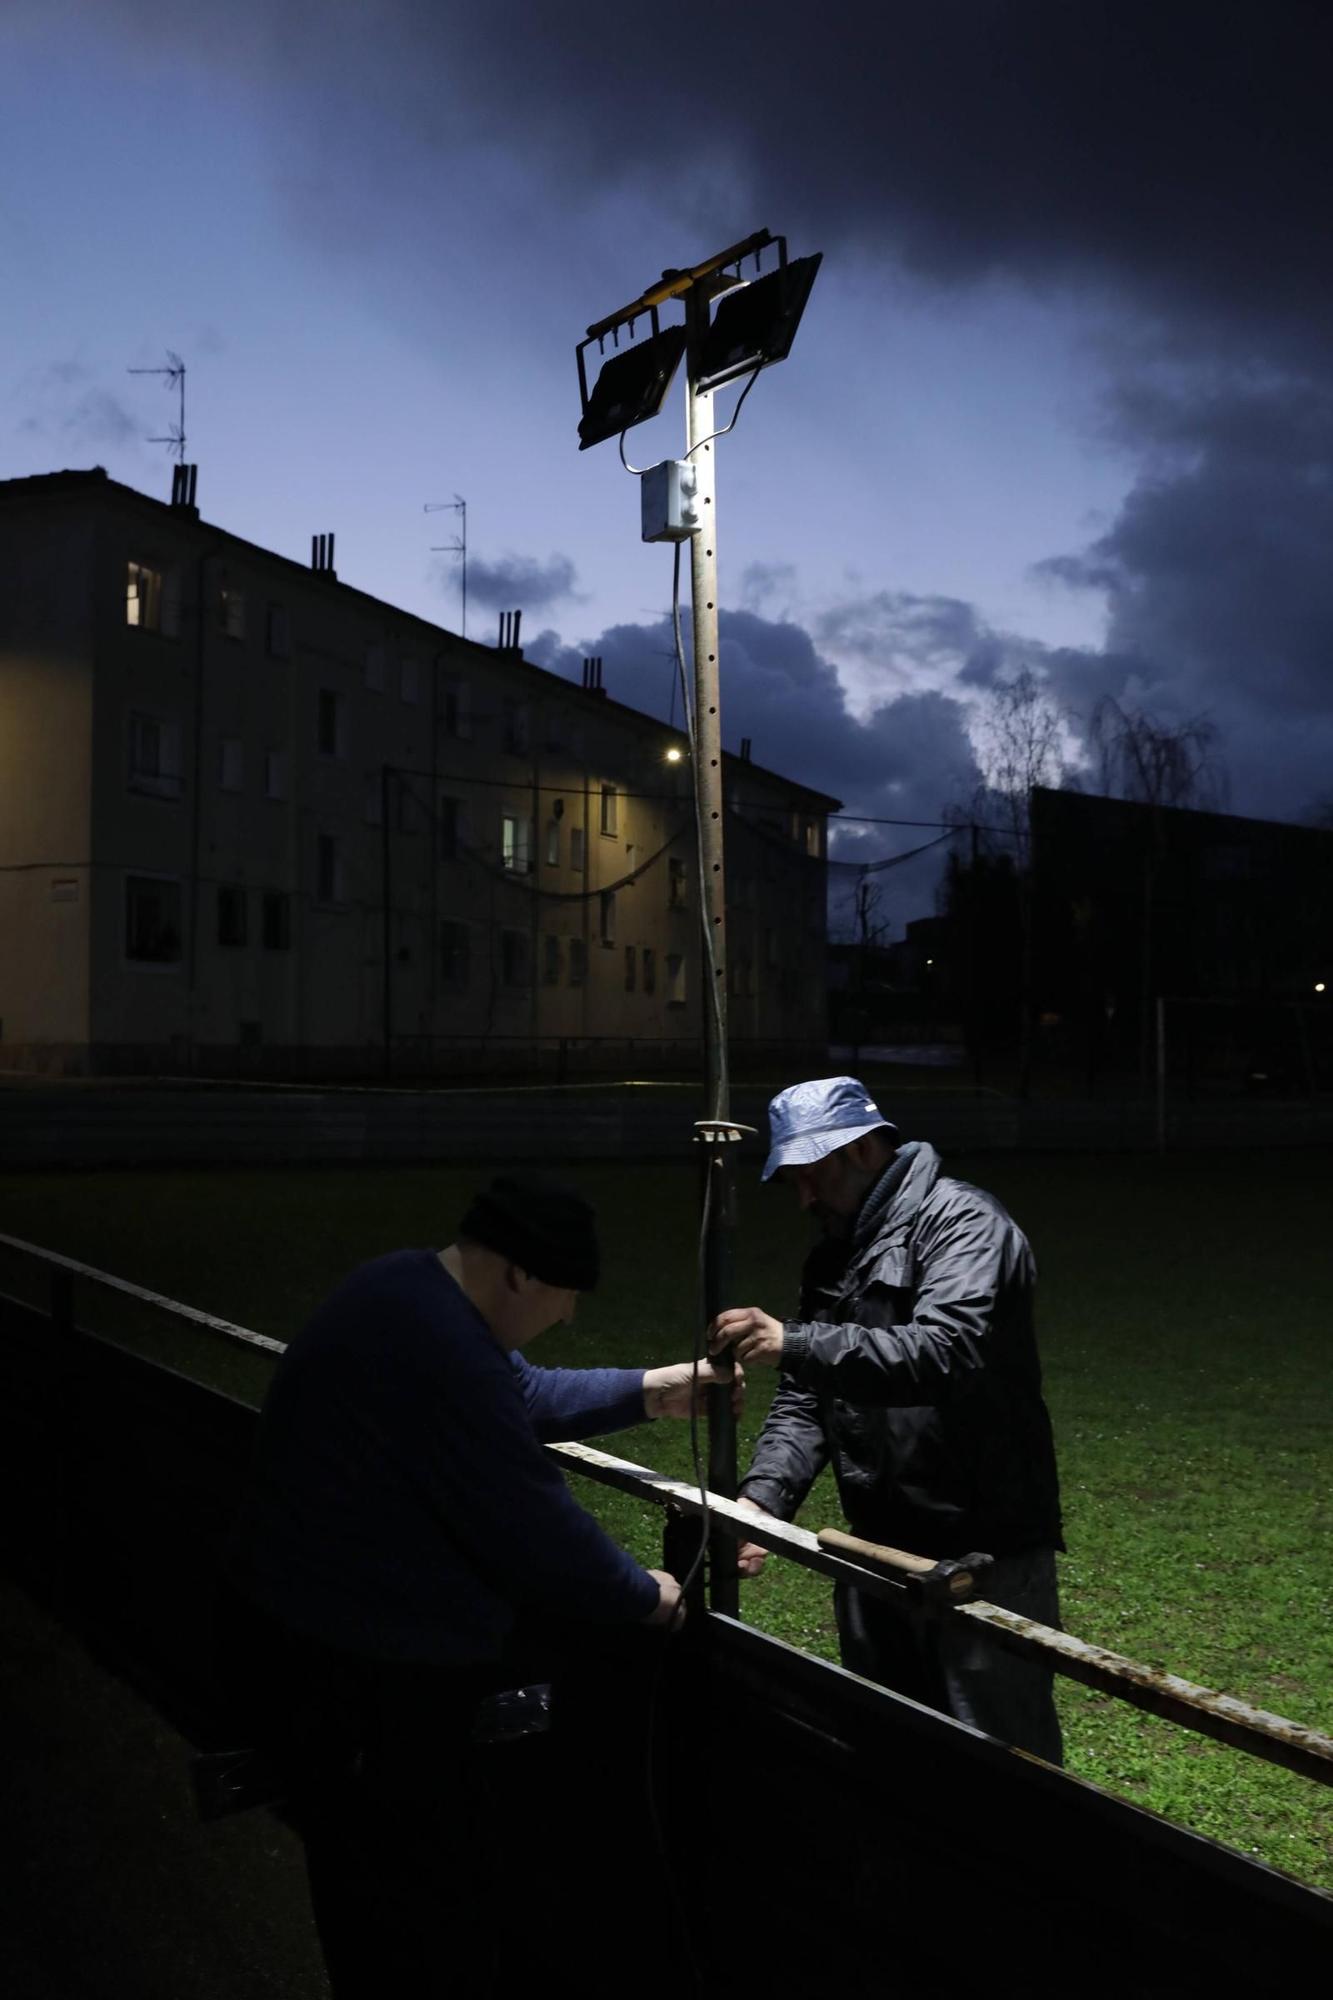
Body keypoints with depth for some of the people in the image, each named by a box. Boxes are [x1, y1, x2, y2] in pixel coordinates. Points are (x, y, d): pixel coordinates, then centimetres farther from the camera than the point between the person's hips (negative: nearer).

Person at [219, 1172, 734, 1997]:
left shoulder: (410, 1289, 4)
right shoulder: (444, 1354, -30)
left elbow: (521, 1394, 21)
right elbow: (534, 1524, -22)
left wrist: (645, 1392, 15)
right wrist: (643, 1596, -5)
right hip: (361, 1677, -10)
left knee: (371, 1896, 24)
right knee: (433, 1916, 5)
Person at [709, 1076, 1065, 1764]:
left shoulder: (960, 1223, -11)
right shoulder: (833, 1256, 15)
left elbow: (948, 1351, -28)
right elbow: (804, 1400, 11)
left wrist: (795, 1342, -34)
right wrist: (761, 1498, -7)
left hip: (983, 1551, -8)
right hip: (881, 1545, 8)